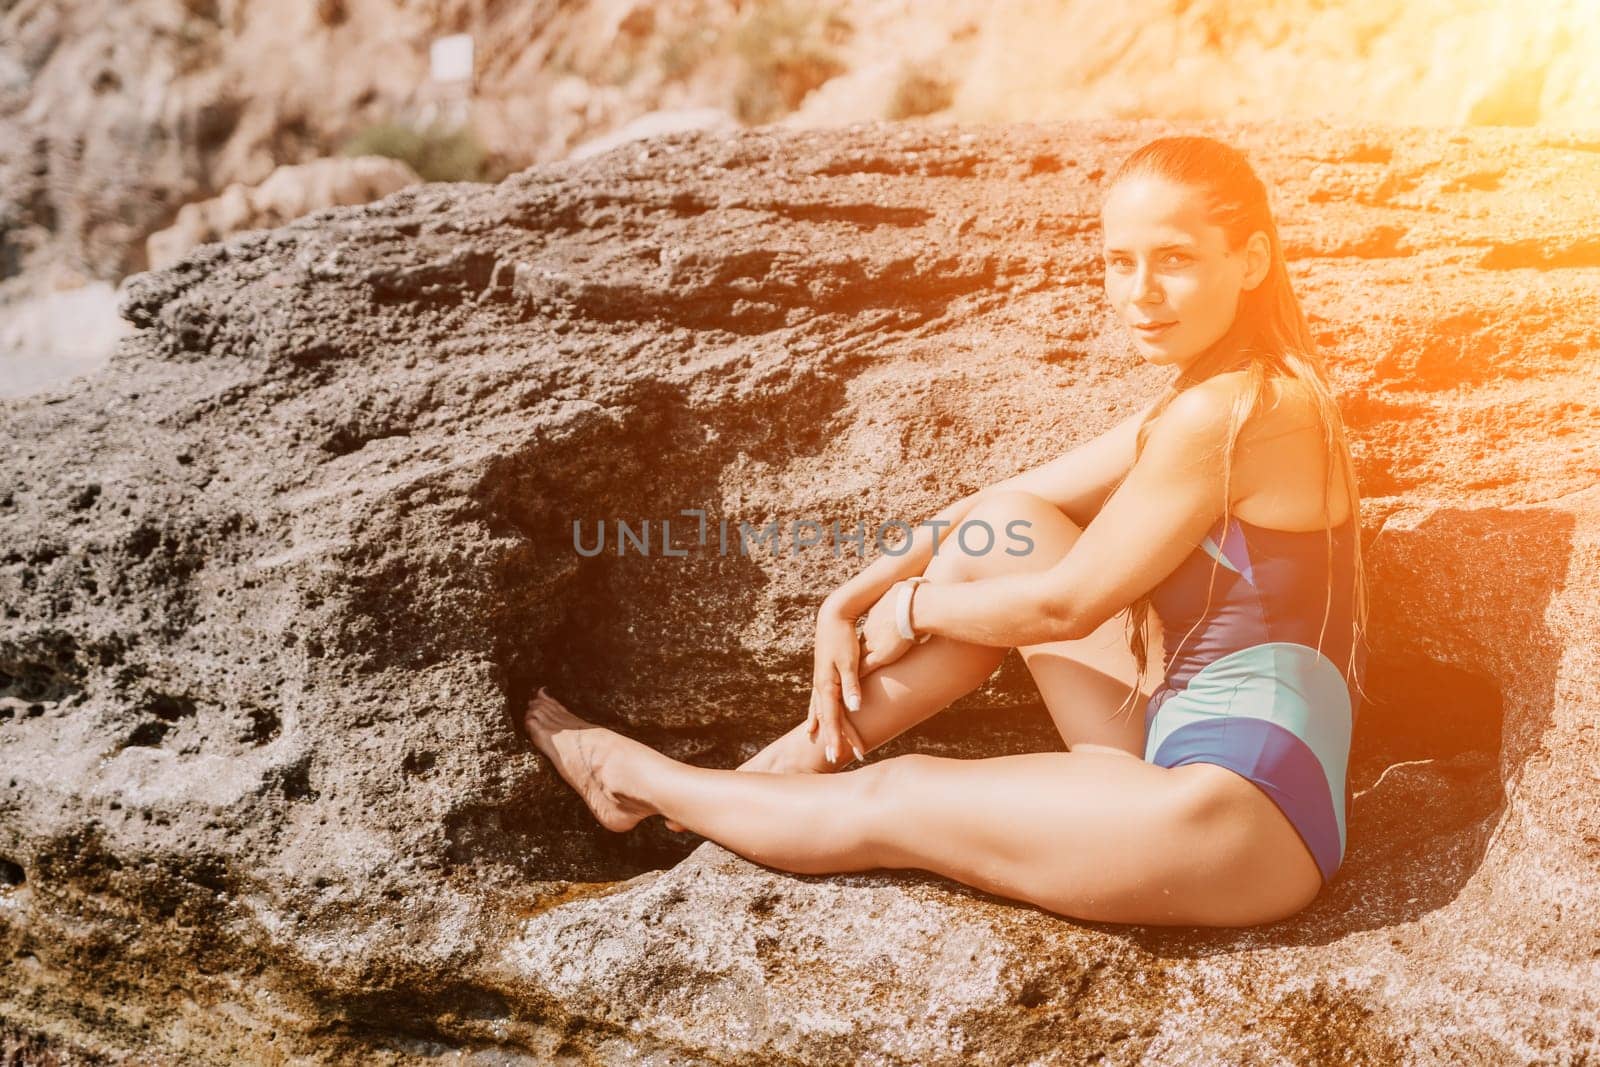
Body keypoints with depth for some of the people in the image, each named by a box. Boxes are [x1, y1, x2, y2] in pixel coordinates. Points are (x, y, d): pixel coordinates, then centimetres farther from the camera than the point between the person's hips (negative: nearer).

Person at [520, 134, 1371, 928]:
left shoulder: (1220, 414, -19)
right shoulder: (1218, 392, 11)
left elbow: (1064, 604, -12)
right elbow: (1017, 502, 13)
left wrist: (913, 608, 4)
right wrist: (850, 601, 8)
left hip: (1246, 814, -9)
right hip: (1194, 752, 9)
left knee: (886, 805, 1)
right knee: (1003, 528, 6)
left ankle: (634, 776, 24)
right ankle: (813, 751, 14)